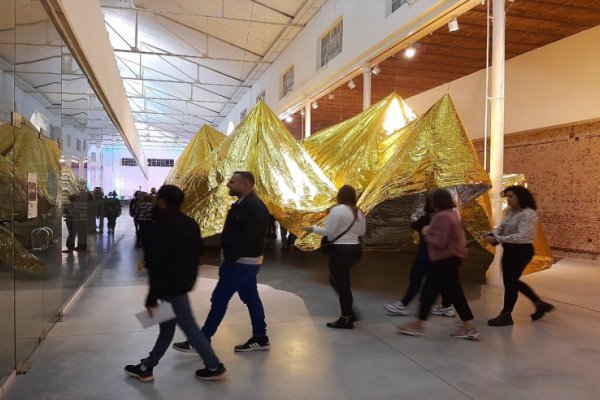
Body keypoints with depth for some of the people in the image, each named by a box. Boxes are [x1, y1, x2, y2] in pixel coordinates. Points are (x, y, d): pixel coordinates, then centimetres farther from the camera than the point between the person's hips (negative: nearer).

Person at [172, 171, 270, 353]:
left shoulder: (254, 207, -21)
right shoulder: (243, 204, 12)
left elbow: (249, 238, -25)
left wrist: (229, 258, -19)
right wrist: (227, 256, 6)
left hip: (241, 262, -10)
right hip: (245, 261, 10)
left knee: (219, 299, -2)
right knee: (251, 298, 14)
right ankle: (260, 339, 23)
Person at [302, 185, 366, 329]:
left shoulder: (338, 209, -14)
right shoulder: (358, 212, 11)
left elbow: (328, 231, -16)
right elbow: (362, 232, 17)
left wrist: (312, 229, -3)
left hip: (341, 250, -9)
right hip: (355, 248, 9)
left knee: (341, 283, 0)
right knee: (340, 280, 21)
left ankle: (346, 319, 7)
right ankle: (349, 312, 21)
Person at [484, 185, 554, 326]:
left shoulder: (528, 214, -20)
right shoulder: (510, 212, 6)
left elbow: (522, 236, -29)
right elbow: (502, 228, 9)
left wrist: (497, 239, -33)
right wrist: (491, 234, -13)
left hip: (522, 251, -9)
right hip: (509, 250, 9)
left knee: (510, 281, 2)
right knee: (512, 281, 19)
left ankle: (506, 315, 18)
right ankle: (540, 304, 35)